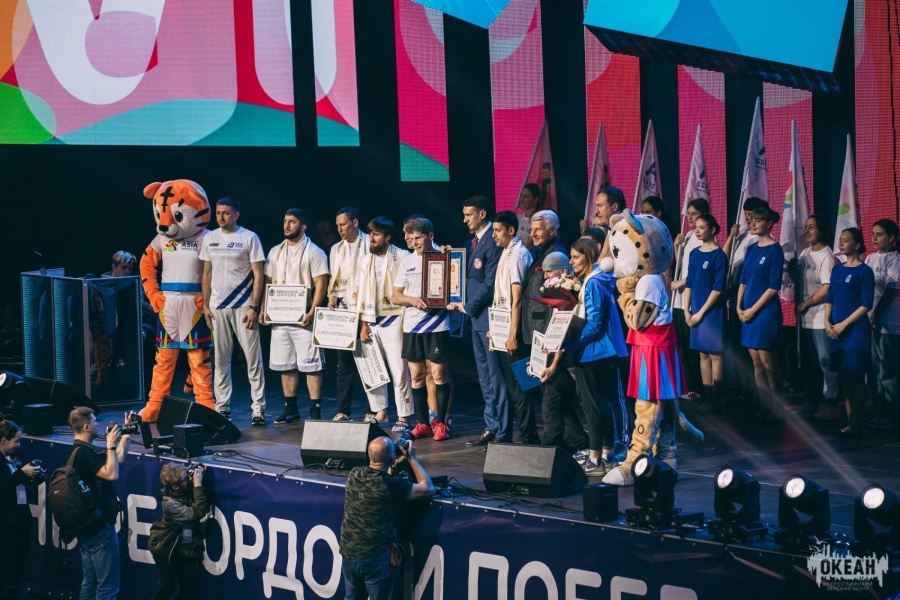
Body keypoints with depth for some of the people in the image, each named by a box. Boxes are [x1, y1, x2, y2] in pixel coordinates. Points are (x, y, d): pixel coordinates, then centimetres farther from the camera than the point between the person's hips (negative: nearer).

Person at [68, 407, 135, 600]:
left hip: (88, 527, 11)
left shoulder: (80, 451, 12)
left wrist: (128, 431, 17)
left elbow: (119, 458, 18)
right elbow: (112, 474, -29)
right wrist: (111, 446, -20)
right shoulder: (85, 452, -20)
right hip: (100, 527, -11)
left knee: (89, 584, 14)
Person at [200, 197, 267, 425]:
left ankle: (258, 408, 0)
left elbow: (259, 275, -4)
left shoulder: (249, 238, -2)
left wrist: (254, 308, -10)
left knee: (253, 358, -3)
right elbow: (207, 274, 14)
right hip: (217, 307, 4)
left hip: (243, 307, -4)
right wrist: (205, 305, 6)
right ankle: (222, 407, 12)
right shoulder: (209, 239, 9)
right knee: (221, 359, 6)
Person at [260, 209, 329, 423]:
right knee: (285, 365, 10)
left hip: (302, 318, -6)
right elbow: (268, 282, 18)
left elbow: (321, 284, -10)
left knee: (311, 365, -6)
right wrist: (264, 309, 5)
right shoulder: (275, 252, 15)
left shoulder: (313, 252, -4)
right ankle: (291, 409, 18)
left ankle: (315, 411, -3)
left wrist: (312, 312, -19)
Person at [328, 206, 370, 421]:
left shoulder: (370, 244, 0)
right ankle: (343, 411, 4)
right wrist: (332, 298, 0)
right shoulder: (336, 249, 16)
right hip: (343, 312, 4)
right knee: (344, 362, 3)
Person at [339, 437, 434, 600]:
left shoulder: (354, 475, -1)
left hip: (348, 554, 6)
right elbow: (428, 489, -5)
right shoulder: (392, 485, -18)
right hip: (375, 557, -6)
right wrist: (412, 459, 2)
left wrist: (395, 464, 19)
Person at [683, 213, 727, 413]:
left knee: (715, 354, -3)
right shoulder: (694, 253, 10)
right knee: (703, 354, 10)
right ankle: (706, 399, 15)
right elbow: (689, 283, 12)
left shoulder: (718, 255, -9)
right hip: (696, 311, 6)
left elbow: (719, 288, -13)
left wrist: (701, 312, -13)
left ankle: (715, 401, 0)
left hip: (712, 311, -6)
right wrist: (686, 310, 4)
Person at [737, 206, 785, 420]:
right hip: (747, 312, 7)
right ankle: (764, 407, 13)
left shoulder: (775, 250, -8)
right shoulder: (751, 249, 12)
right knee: (756, 362, 7)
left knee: (767, 362, -4)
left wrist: (753, 309, -12)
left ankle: (776, 408, 5)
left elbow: (774, 286, -12)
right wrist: (739, 307, 3)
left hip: (766, 311, -7)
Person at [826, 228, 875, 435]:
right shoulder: (837, 270, 13)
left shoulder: (865, 271, -6)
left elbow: (866, 304, -10)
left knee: (856, 377, -4)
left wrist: (844, 324, -13)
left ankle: (856, 425, -1)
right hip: (835, 331, 6)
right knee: (844, 377, 8)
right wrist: (827, 322, -2)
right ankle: (849, 422, 14)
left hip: (856, 330, -6)